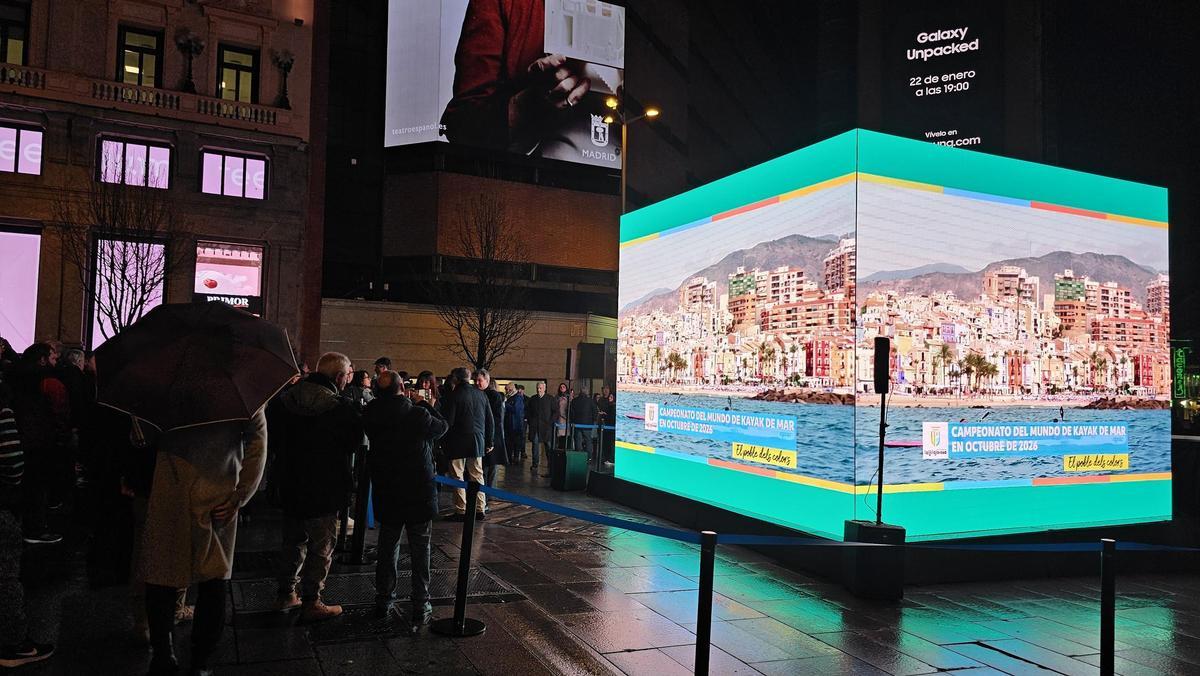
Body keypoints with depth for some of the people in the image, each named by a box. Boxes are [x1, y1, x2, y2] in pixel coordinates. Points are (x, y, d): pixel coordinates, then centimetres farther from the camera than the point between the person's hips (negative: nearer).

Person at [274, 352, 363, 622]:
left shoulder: (287, 399, -2)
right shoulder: (340, 406, -21)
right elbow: (355, 441, -9)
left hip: (290, 488, 6)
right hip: (324, 490, -6)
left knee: (293, 542, 21)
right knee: (321, 548, 7)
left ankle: (286, 594, 31)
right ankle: (311, 602, 13)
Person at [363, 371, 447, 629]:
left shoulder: (371, 416, -8)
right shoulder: (418, 415, -19)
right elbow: (443, 426, -1)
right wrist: (423, 404, 9)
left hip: (386, 494, 3)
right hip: (419, 494, -3)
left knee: (387, 548, 18)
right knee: (420, 551, 6)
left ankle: (384, 601, 28)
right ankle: (420, 607, 10)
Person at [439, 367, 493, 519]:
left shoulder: (453, 395, -10)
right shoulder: (481, 395, 6)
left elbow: (447, 422, -13)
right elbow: (490, 421, 9)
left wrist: (443, 442, -1)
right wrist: (488, 441, 16)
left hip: (458, 443, -5)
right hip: (478, 442, 5)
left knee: (458, 477, 3)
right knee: (477, 476, 12)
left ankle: (461, 511, 3)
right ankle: (480, 509, 13)